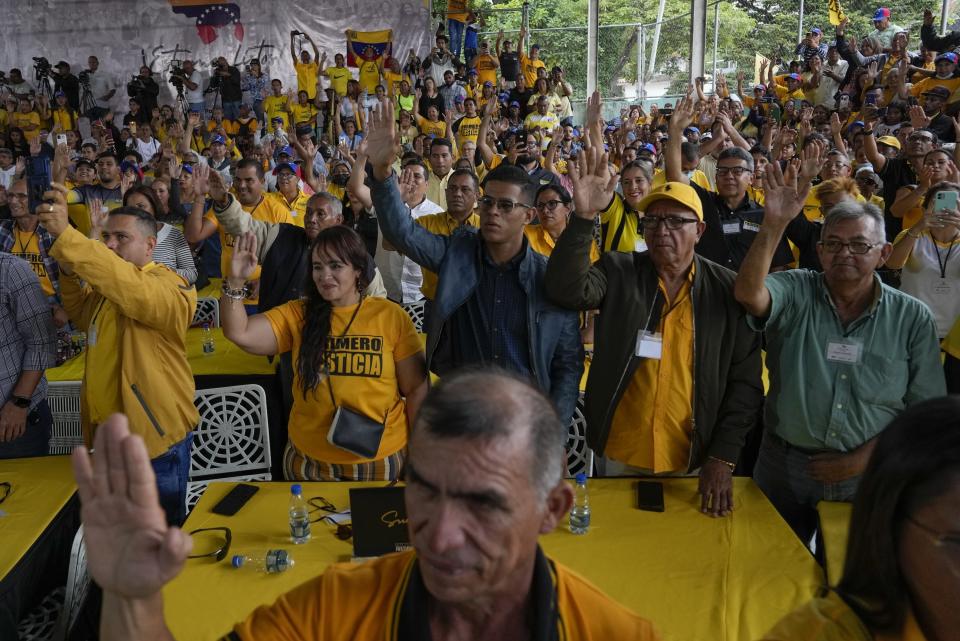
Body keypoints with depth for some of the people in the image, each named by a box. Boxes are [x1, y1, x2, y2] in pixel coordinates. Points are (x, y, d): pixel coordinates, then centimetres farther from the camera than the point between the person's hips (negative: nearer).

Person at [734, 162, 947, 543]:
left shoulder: (913, 318, -3)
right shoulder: (796, 293, -6)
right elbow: (748, 294, -29)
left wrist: (864, 458, -12)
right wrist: (774, 225, -38)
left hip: (869, 473, 1)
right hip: (785, 465, 0)